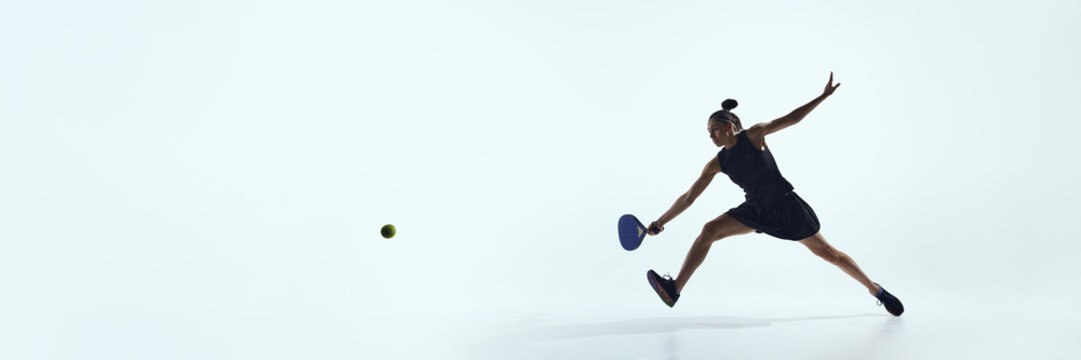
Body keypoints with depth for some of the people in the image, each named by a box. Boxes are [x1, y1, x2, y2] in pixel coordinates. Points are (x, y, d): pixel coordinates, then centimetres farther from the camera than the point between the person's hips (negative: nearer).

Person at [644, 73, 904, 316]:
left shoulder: (754, 135, -12)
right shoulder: (717, 163, -4)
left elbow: (792, 118, -5)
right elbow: (688, 197, -4)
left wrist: (823, 96, -10)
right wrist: (659, 223, -7)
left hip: (785, 206, -3)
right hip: (756, 210, 3)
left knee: (828, 253, 2)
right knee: (709, 230, -17)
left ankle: (875, 289, 26)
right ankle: (674, 289, -21)